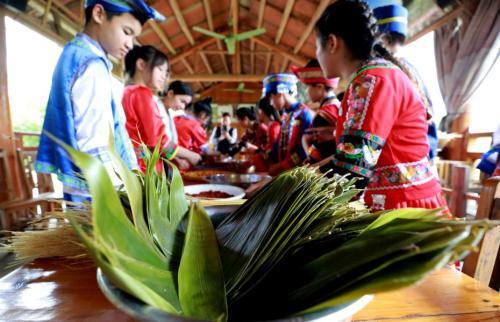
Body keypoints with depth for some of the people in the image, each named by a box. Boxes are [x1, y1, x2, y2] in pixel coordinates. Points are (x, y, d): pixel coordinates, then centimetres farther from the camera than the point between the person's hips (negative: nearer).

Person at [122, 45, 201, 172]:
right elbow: (158, 139, -15)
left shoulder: (127, 92, 17)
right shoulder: (142, 93, -8)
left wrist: (175, 159, 11)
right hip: (144, 169, -9)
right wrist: (190, 155, -3)